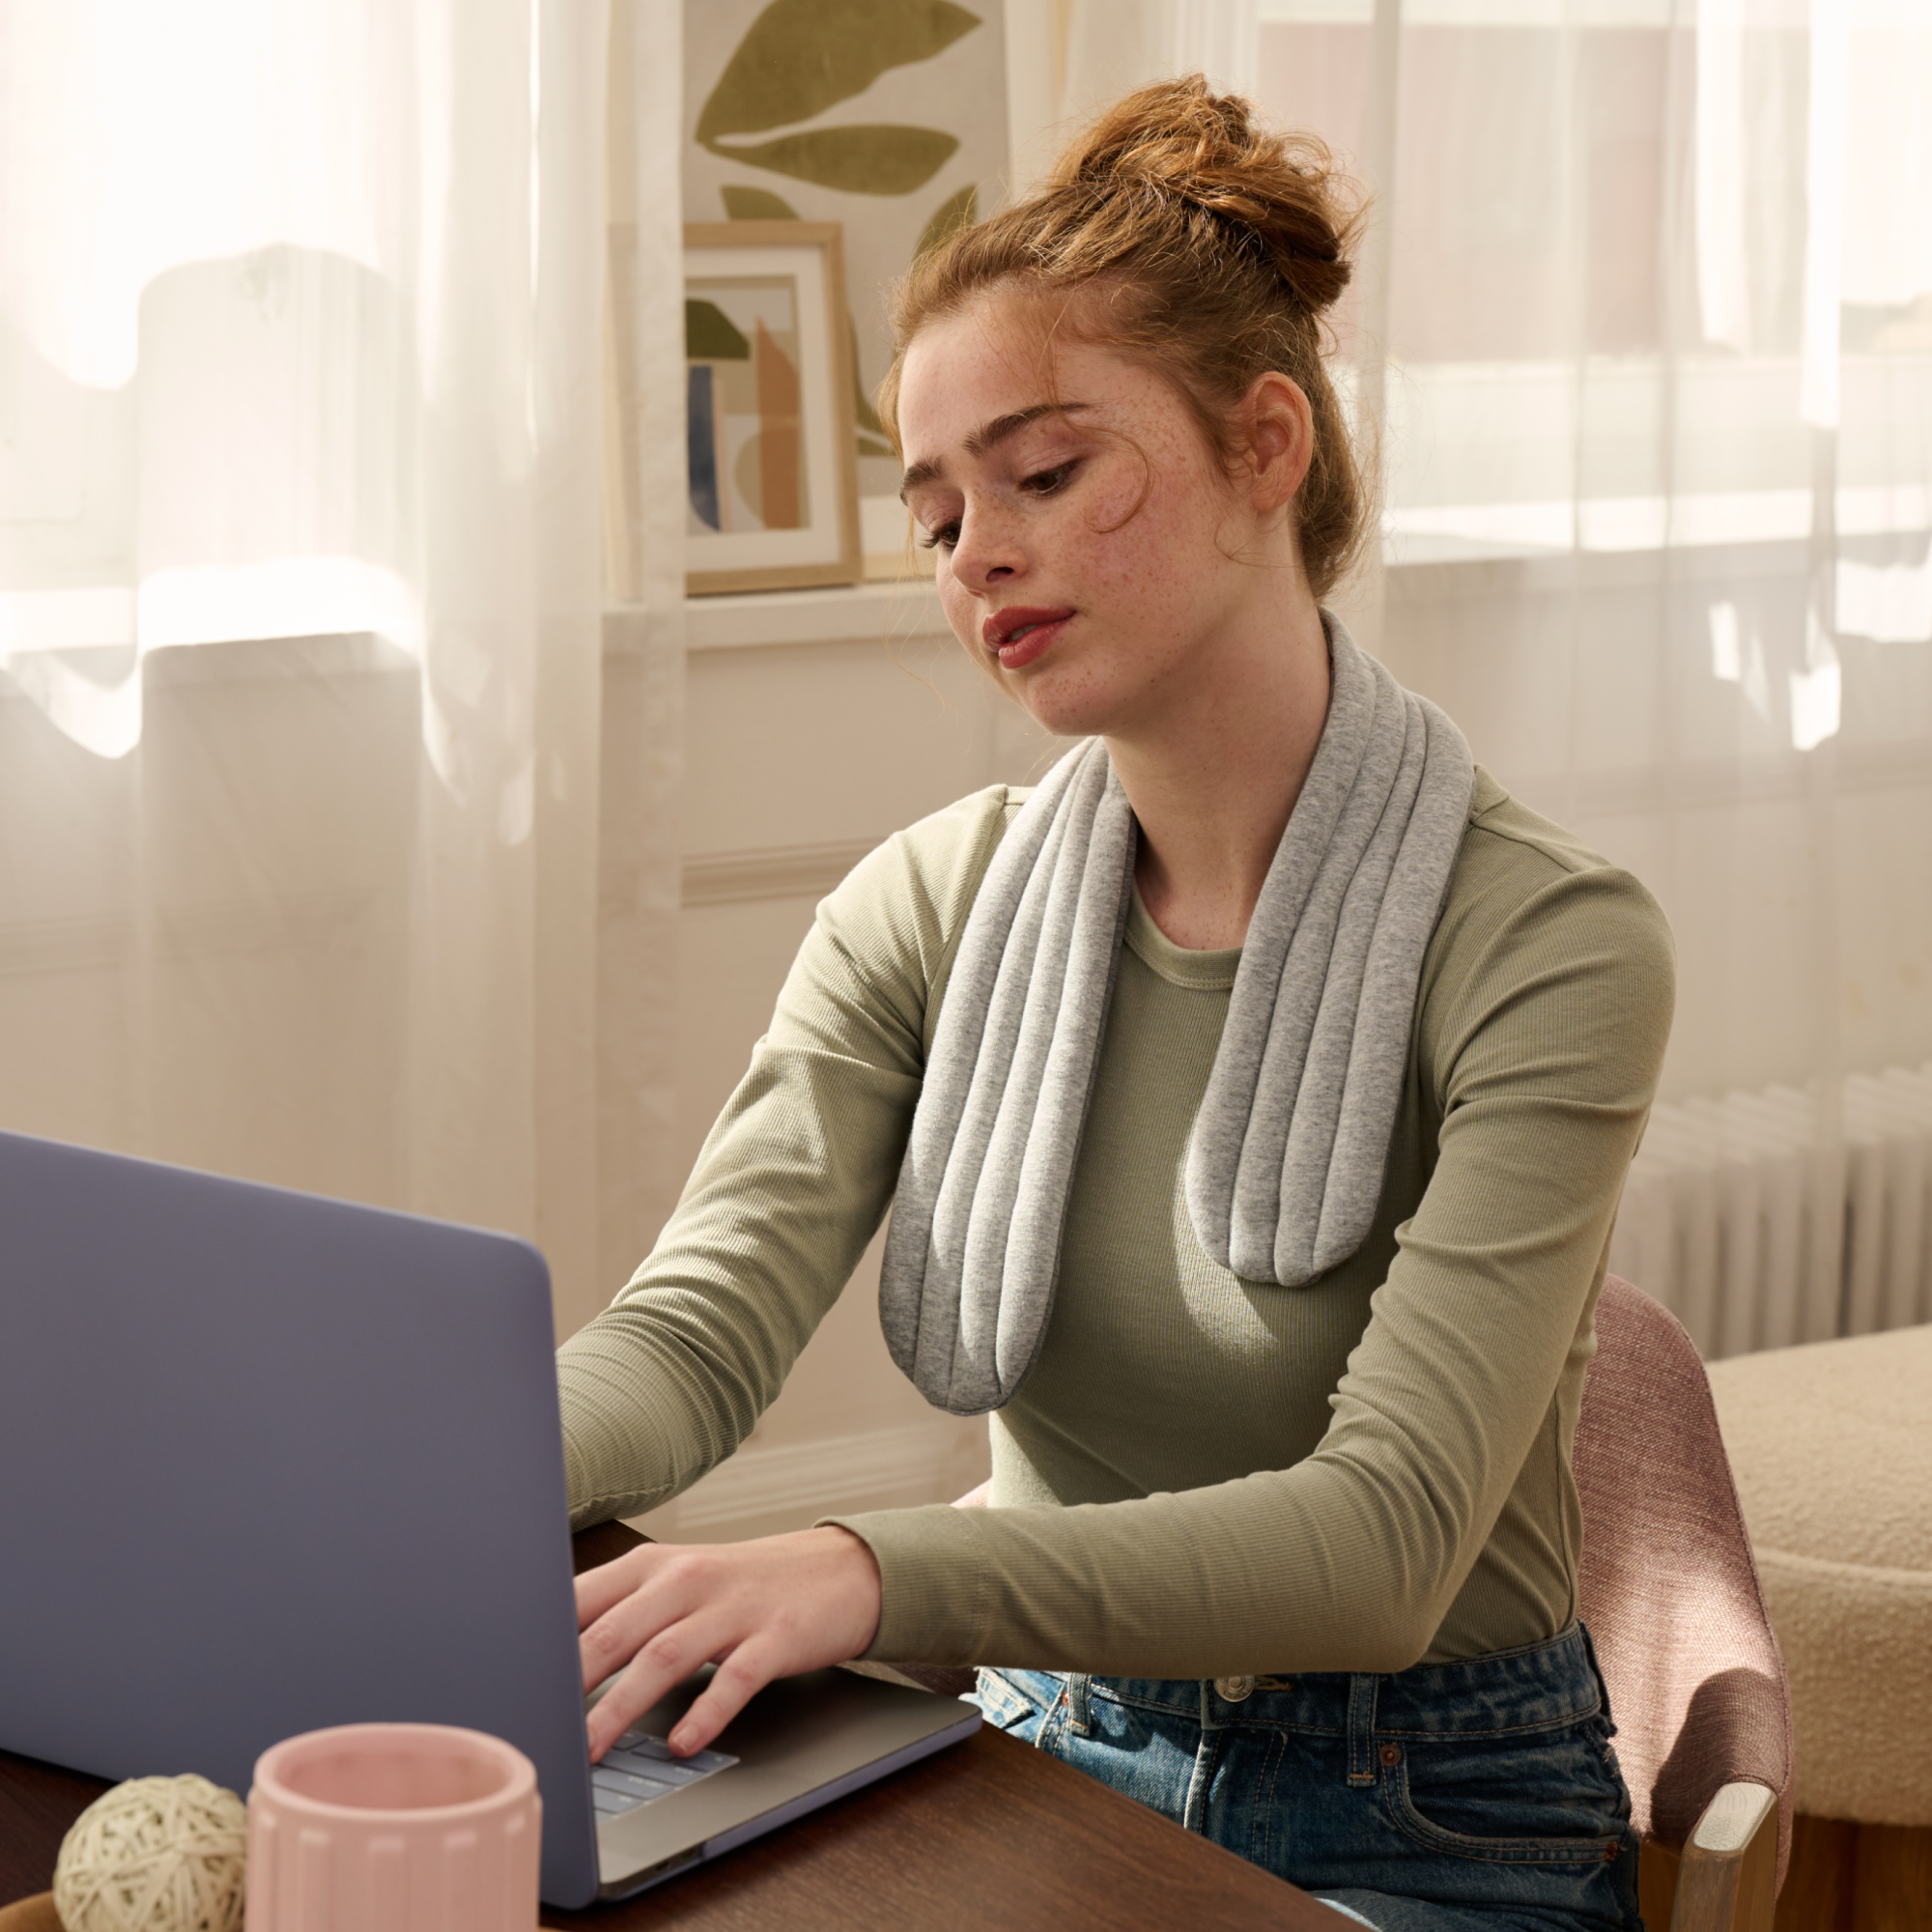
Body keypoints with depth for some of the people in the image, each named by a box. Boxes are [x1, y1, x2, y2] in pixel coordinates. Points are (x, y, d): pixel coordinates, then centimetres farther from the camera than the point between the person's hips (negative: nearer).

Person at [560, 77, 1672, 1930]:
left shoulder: (1545, 944, -15)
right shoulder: (931, 908, 1)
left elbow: (1388, 1536, -25)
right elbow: (697, 1331, -11)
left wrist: (868, 1571, -40)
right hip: (1049, 1760, 4)